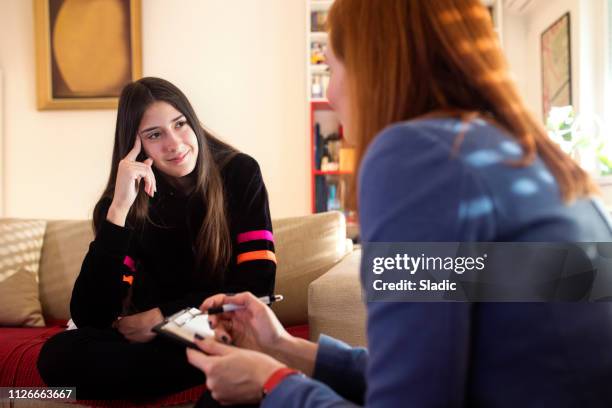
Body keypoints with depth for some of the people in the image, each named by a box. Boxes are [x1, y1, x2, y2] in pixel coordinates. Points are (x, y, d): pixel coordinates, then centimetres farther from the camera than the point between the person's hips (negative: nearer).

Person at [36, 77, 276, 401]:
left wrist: (164, 315, -16)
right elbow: (89, 317, -17)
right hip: (154, 338, 5)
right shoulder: (126, 201, -6)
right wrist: (119, 208, -25)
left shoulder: (239, 173, -6)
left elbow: (258, 281, -11)